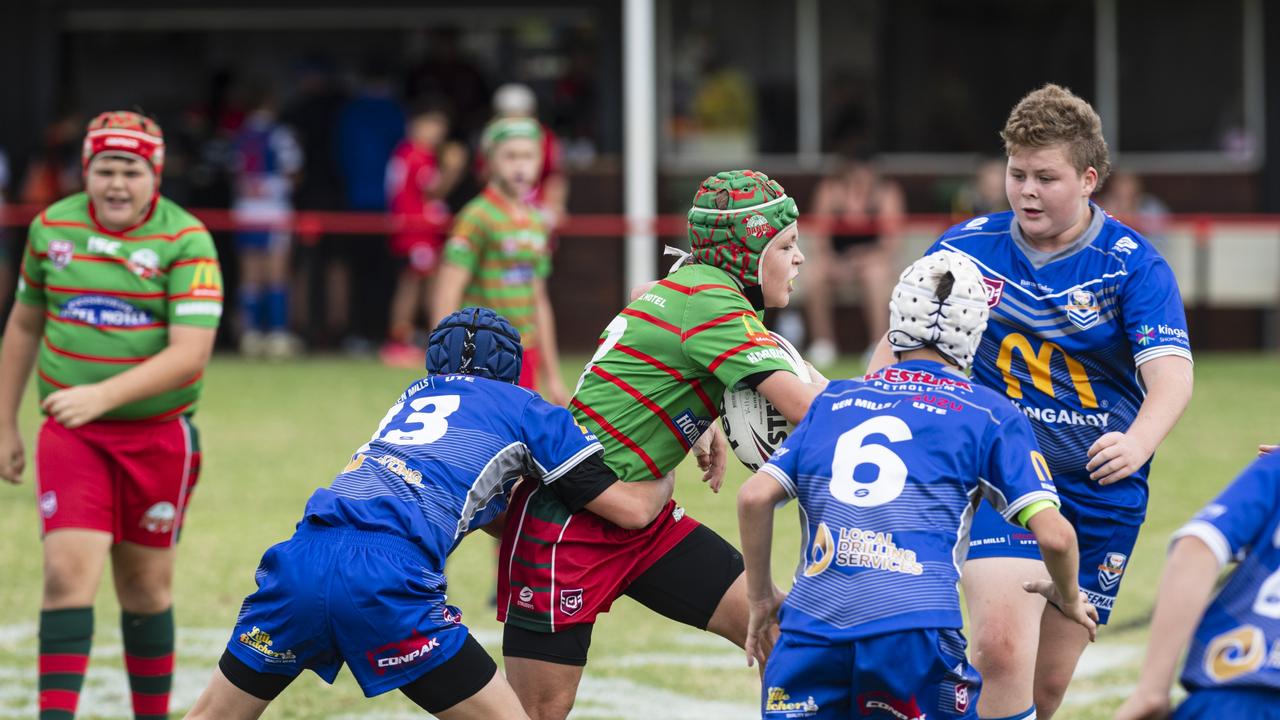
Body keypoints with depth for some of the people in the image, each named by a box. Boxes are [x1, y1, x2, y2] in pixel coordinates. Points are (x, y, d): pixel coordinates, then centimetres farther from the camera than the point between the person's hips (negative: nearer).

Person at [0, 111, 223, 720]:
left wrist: (103, 395, -30)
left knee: (145, 590, 8)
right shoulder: (51, 227, 2)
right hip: (70, 435, 1)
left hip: (158, 435, -1)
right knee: (68, 572, -14)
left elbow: (189, 354, -19)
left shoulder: (187, 241, -10)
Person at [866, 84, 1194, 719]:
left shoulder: (1134, 265, -9)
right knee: (1000, 646, -23)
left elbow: (1171, 376, -22)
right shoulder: (965, 248, -2)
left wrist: (1137, 443, -43)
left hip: (1101, 493, 0)